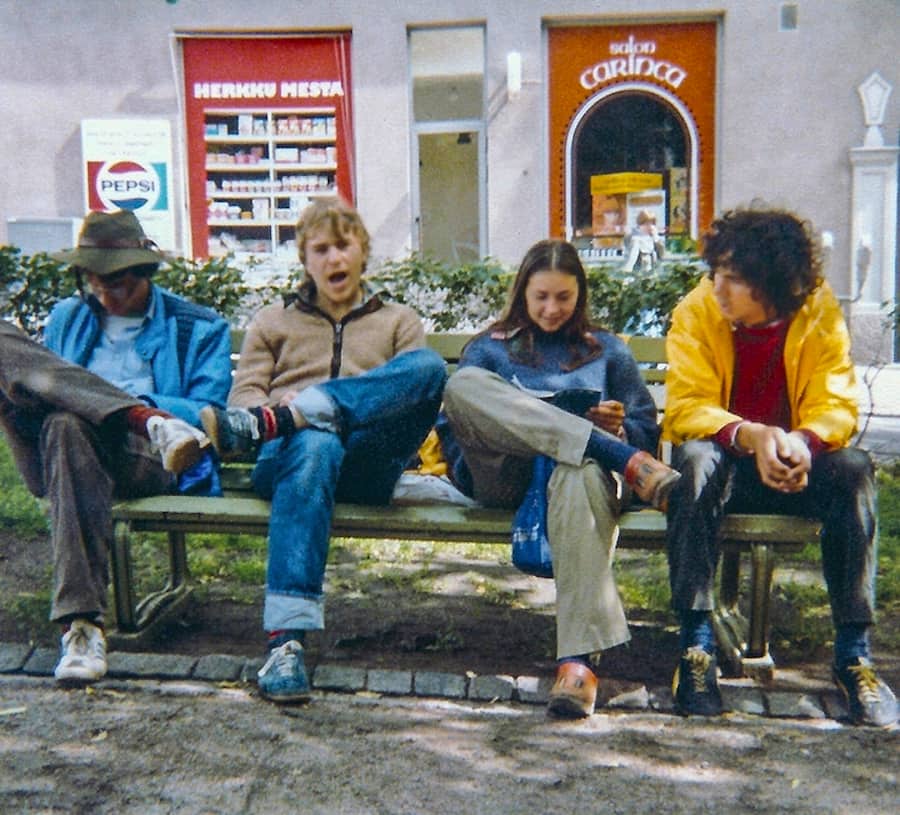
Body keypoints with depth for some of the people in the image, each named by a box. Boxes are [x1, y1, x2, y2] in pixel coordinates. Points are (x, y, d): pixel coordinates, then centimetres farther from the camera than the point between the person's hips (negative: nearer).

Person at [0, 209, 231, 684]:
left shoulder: (199, 329, 16)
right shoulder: (66, 319, 29)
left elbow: (208, 415, 4)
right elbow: (40, 378, 20)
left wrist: (145, 408, -13)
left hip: (147, 460, -3)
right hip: (53, 454, 4)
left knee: (70, 426, -38)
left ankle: (82, 625, -38)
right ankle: (155, 424, -35)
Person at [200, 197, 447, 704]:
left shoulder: (399, 321, 29)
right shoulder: (272, 324, 29)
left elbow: (421, 386, 11)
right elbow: (244, 392, 14)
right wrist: (290, 414, -11)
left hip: (367, 465, 1)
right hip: (288, 456, 0)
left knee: (431, 365, -29)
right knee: (315, 444, -41)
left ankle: (260, 426, -37)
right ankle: (286, 642, -46)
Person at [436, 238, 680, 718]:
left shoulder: (608, 351, 25)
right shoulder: (488, 348, 24)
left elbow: (648, 430, 21)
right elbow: (449, 426, 14)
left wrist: (619, 428, -4)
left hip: (582, 469, -1)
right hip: (506, 477, 1)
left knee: (582, 475, -41)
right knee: (462, 382, -27)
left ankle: (579, 660, -51)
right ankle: (628, 463, -35)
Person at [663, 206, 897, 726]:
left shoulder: (822, 314, -8)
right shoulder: (696, 312, -11)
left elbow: (838, 406, -13)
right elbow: (687, 407, -18)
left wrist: (802, 441, -37)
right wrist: (750, 436, -37)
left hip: (795, 464, 1)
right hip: (724, 462, -1)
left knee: (853, 469, -30)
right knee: (697, 459, -35)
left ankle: (855, 652, -22)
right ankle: (697, 643, -31)